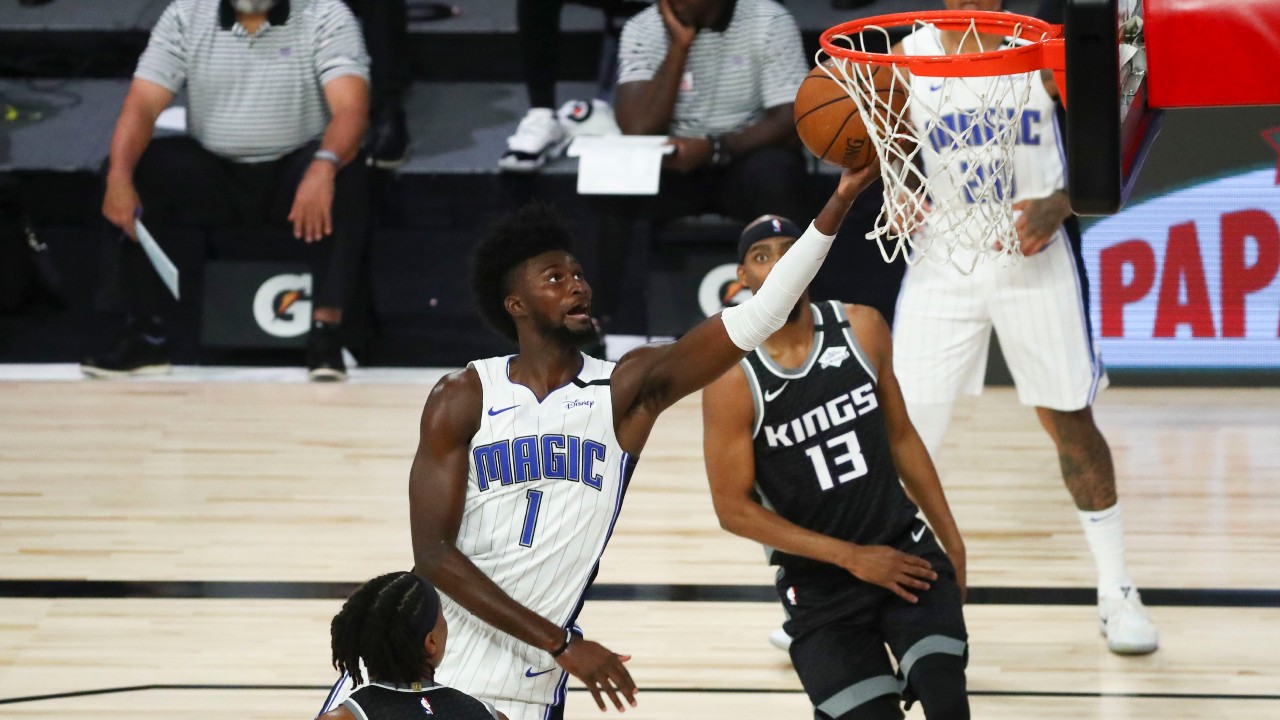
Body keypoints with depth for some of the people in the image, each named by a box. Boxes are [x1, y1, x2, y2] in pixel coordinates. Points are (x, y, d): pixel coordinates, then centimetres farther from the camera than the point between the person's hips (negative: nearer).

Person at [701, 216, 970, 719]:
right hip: (819, 586, -3)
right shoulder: (733, 379, -14)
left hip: (905, 552, 3)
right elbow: (734, 509, -11)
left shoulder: (861, 329, -2)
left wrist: (950, 538, 13)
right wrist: (852, 557, -14)